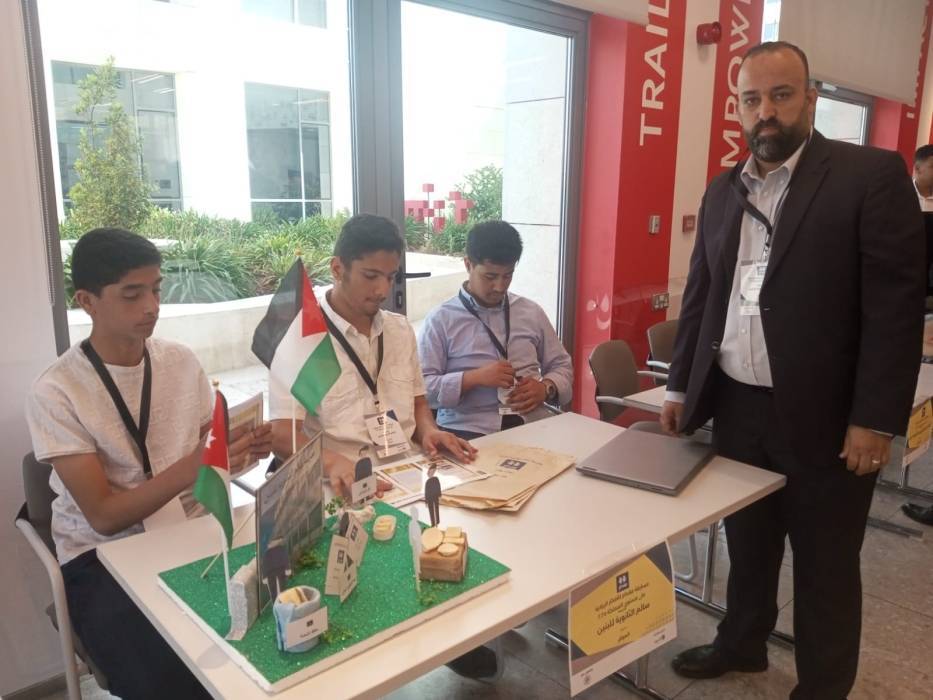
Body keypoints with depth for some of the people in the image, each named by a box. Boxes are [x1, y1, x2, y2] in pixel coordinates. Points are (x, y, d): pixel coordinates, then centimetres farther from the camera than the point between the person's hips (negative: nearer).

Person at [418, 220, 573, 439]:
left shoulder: (532, 312, 15)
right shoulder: (440, 320, 2)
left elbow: (562, 365, 21)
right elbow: (420, 387, -3)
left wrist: (545, 388, -1)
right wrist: (475, 377, -15)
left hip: (533, 425, 5)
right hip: (468, 431, -4)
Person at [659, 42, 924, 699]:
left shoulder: (873, 175, -8)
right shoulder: (723, 191, 9)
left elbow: (897, 304, -12)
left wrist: (875, 418, -16)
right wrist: (681, 385, 10)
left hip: (823, 417, -5)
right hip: (736, 407, 5)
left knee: (825, 567, 12)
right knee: (747, 543, 22)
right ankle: (742, 643, 44)